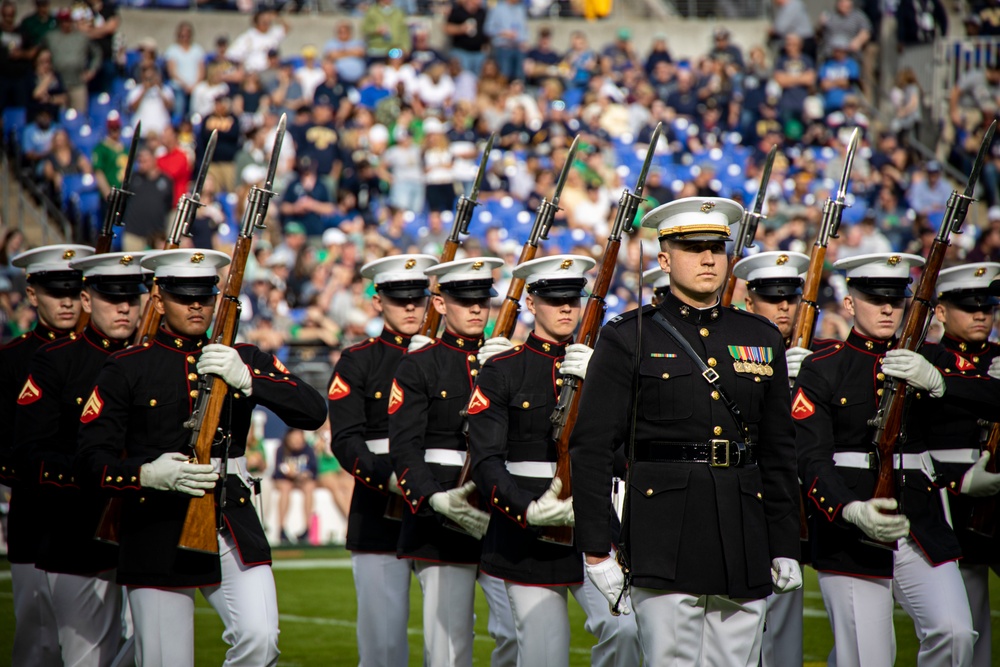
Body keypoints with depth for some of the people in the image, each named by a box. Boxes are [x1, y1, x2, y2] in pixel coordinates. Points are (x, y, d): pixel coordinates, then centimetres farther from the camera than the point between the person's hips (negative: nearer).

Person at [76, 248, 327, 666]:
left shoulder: (245, 361, 10)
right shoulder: (126, 369, 3)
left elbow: (313, 413, -4)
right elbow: (91, 457, -3)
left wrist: (246, 378, -18)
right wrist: (147, 474, -23)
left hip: (232, 522, 2)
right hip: (157, 533, -1)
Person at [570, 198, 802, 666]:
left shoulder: (762, 341, 14)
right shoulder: (628, 339, 1)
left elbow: (779, 452, 17)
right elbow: (591, 448, -2)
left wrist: (785, 548, 13)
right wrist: (596, 551, -8)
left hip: (745, 552, 4)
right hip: (664, 547, -4)